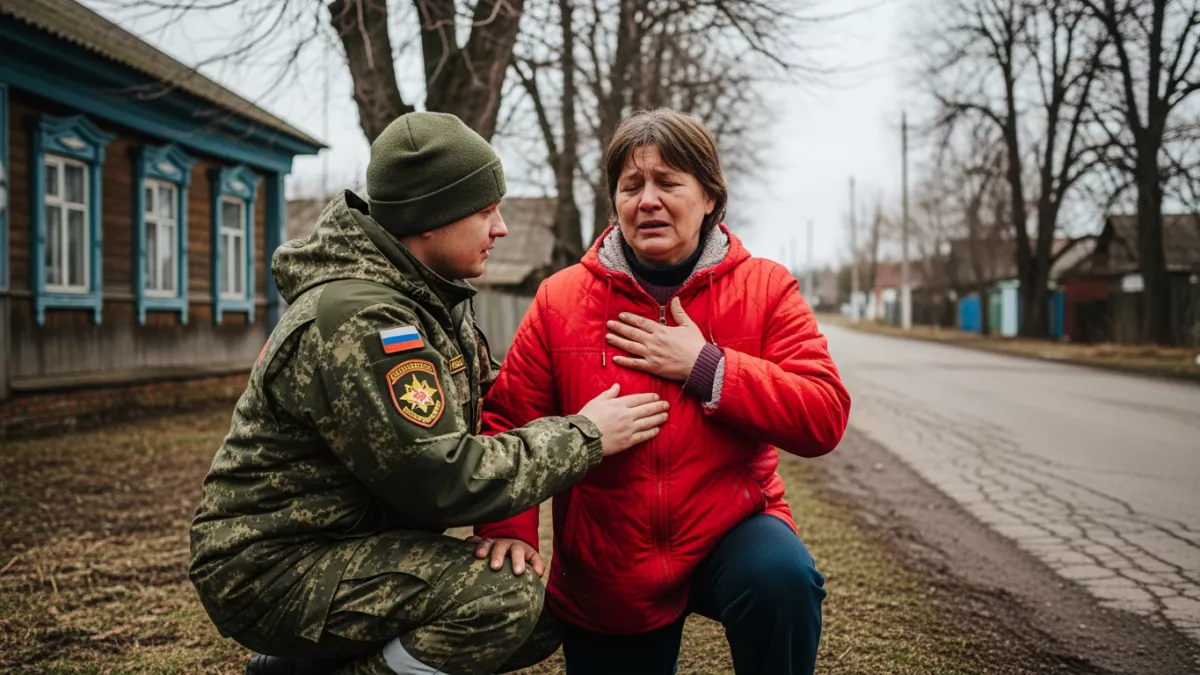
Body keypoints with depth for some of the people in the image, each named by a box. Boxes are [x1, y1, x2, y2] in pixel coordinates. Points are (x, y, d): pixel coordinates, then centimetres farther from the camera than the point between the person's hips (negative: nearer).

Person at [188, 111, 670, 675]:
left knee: (545, 617, 10)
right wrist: (583, 437, -17)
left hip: (351, 540, 10)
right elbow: (447, 481, -27)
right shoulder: (358, 319, -25)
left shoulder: (432, 297, 6)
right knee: (503, 597, -27)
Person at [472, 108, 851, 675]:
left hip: (733, 528, -1)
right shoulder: (560, 299, -3)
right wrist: (508, 527, -15)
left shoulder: (765, 288, -5)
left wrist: (705, 367, -21)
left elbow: (824, 418, -13)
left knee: (782, 575, -31)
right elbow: (509, 421, 0)